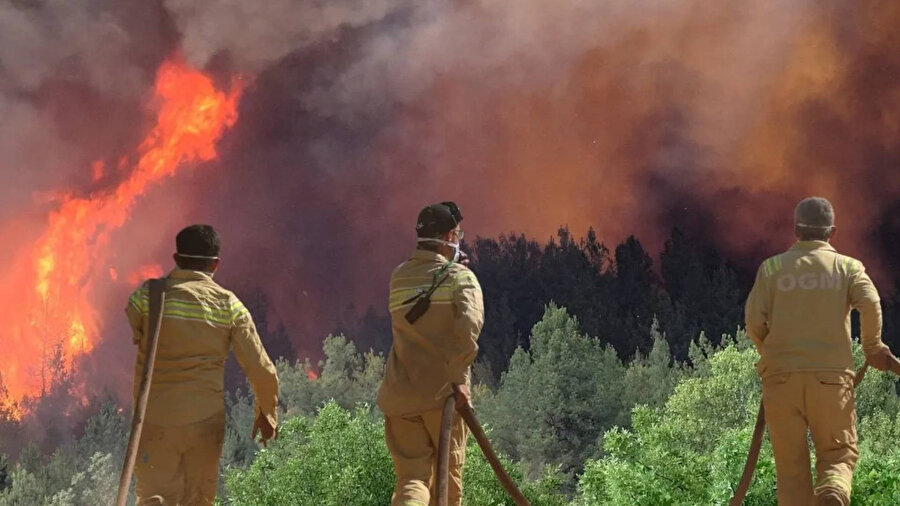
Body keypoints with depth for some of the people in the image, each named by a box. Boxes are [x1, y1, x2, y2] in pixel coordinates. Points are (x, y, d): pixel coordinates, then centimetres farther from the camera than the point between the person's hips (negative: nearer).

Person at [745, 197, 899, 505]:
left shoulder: (772, 268, 10)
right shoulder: (847, 266, 9)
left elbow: (754, 320, 1)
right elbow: (870, 304, -9)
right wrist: (872, 348, 5)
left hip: (781, 375, 0)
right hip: (831, 375, 0)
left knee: (791, 463, 7)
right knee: (838, 454, 8)